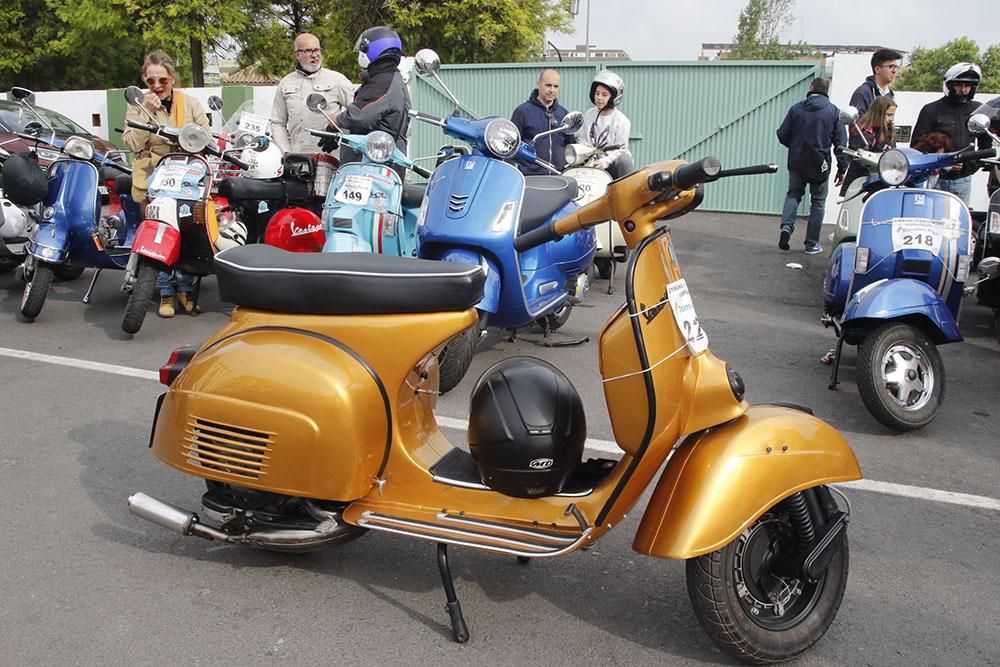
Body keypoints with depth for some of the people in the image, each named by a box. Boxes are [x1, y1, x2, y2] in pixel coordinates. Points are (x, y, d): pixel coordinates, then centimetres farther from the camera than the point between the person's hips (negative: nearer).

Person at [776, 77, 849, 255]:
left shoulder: (796, 109, -1)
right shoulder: (833, 111, -3)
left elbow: (782, 135, 0)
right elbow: (840, 141, -4)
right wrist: (842, 168, 2)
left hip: (796, 162, 1)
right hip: (820, 165, -1)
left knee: (793, 195, 17)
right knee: (818, 201, 10)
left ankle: (786, 226, -10)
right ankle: (812, 244, 12)